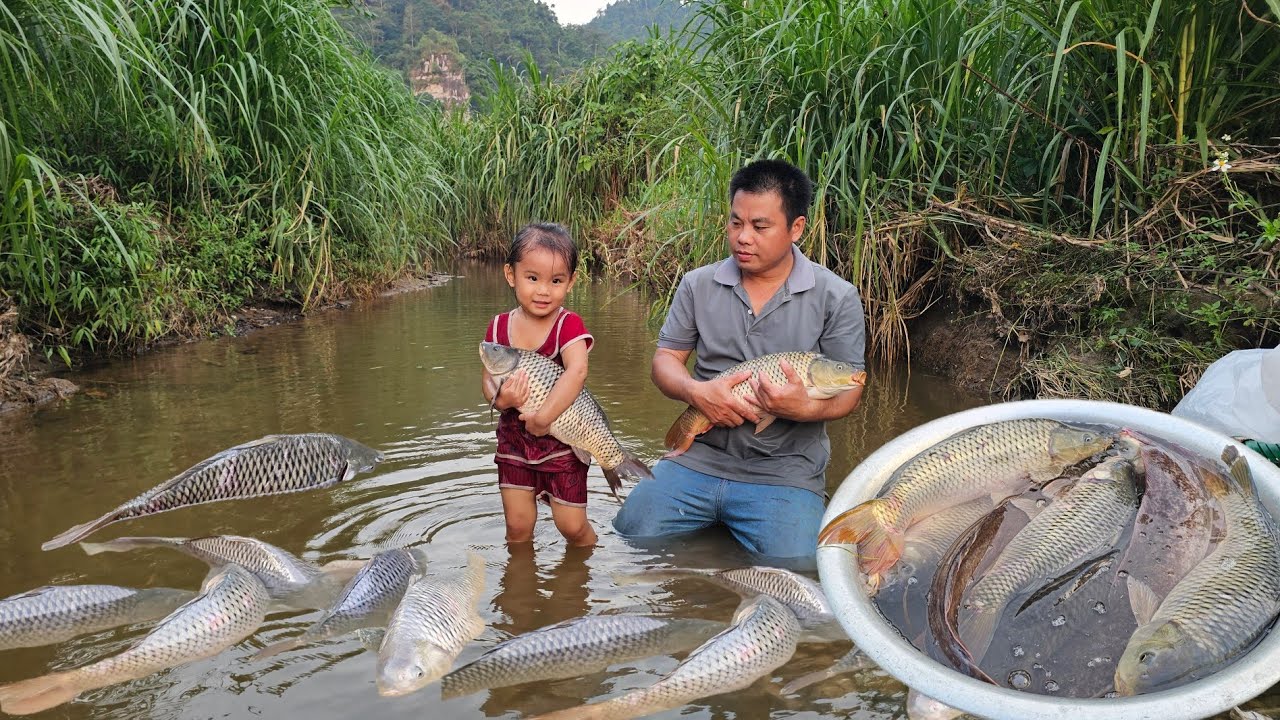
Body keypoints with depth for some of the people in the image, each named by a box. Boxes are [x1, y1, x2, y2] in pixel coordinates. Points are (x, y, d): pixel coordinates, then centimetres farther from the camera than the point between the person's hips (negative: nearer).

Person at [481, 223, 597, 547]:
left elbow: (577, 371, -31)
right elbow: (487, 377, -1)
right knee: (517, 526, 10)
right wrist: (500, 398, -24)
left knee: (572, 526, 4)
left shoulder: (569, 325, -15)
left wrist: (544, 416, -36)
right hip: (514, 441, 3)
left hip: (564, 442, -3)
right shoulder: (499, 327, -3)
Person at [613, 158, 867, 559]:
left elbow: (849, 390, -2)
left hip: (785, 472, -2)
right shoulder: (698, 285, 6)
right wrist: (696, 391, -16)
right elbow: (665, 359, 7)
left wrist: (806, 408, -24)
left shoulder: (836, 297, -2)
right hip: (699, 458, 3)